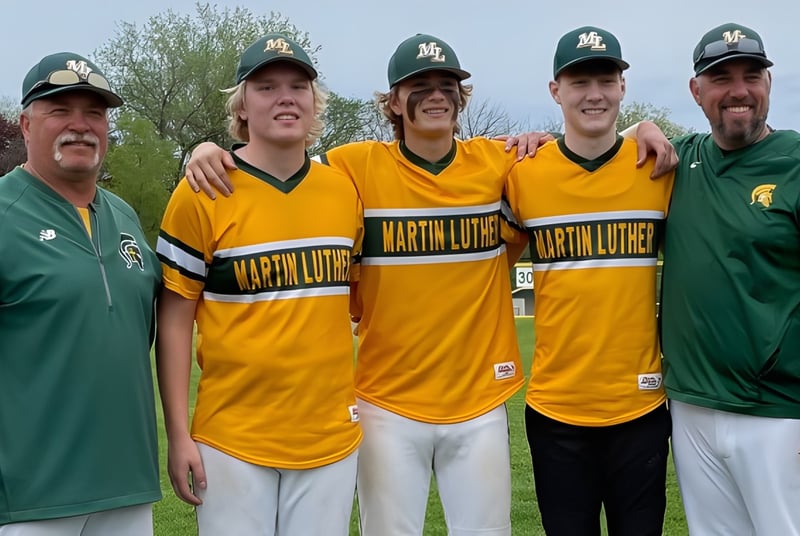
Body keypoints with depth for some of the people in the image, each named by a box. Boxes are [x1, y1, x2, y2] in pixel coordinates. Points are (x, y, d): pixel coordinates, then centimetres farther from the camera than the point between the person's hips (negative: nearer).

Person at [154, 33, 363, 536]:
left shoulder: (345, 189, 5)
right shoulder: (202, 195, -6)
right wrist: (178, 434, -7)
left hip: (333, 437, 4)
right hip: (233, 442, -3)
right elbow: (174, 321, -4)